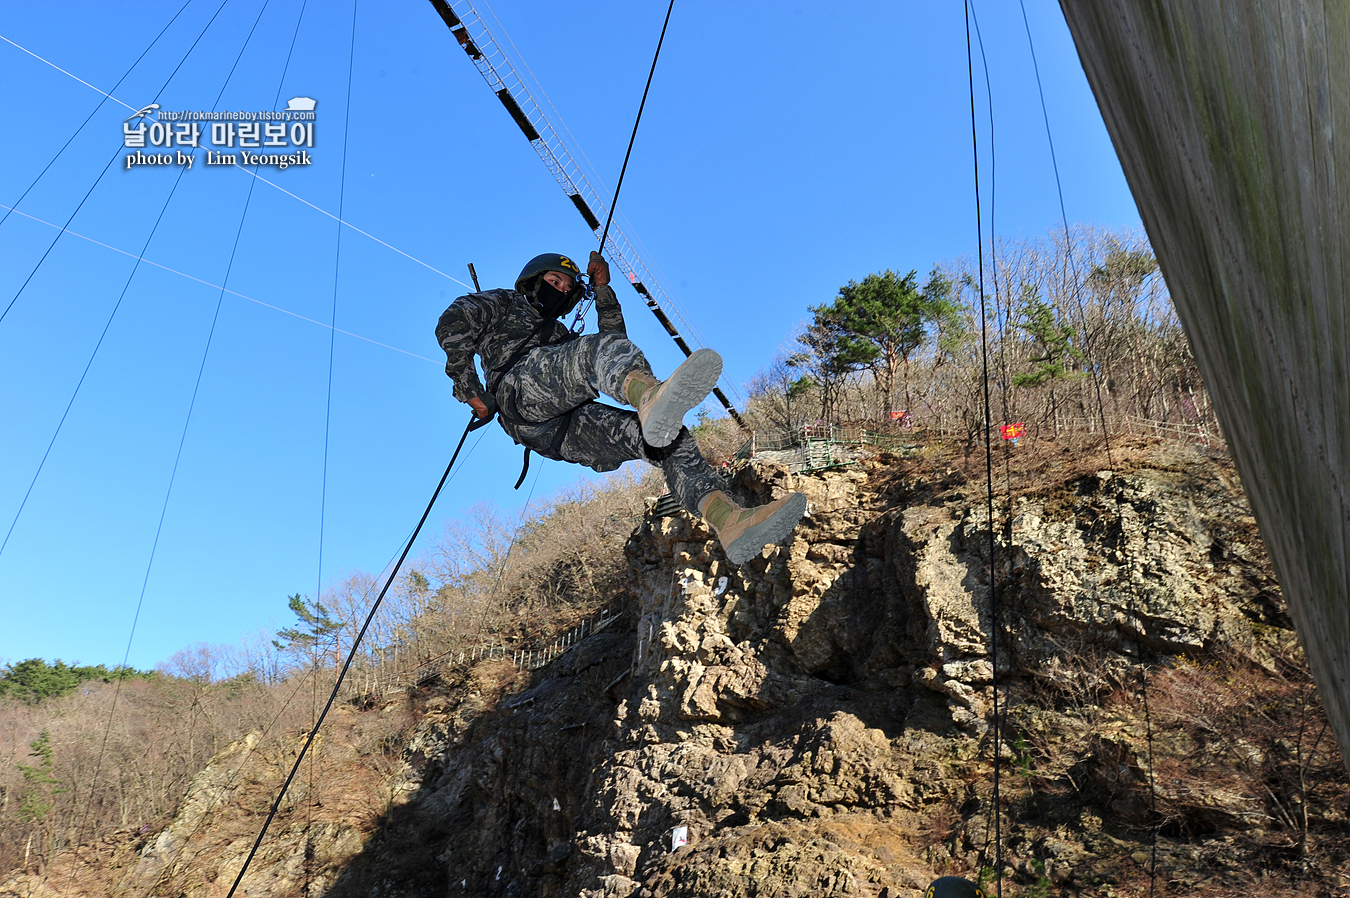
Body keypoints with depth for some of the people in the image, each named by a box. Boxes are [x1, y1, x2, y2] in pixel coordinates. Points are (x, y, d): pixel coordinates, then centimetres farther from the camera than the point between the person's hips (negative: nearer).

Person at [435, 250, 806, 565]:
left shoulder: (563, 335, 46)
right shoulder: (504, 303, 31)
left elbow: (615, 337, 33)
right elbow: (452, 324, 12)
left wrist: (603, 290, 26)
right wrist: (471, 390, 2)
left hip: (567, 431, 6)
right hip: (520, 393, -6)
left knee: (668, 438, -15)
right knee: (603, 348, -32)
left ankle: (730, 521, -38)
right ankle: (653, 399, -69)